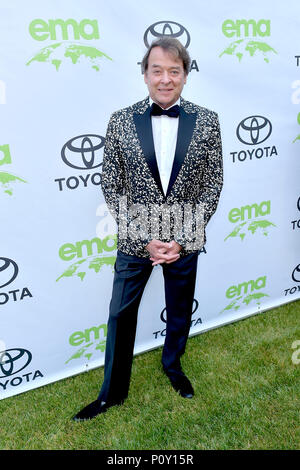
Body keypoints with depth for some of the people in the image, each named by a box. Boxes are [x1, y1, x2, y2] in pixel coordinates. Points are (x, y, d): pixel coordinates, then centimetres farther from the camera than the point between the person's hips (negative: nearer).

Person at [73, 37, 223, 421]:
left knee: (180, 312, 18)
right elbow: (111, 186, -4)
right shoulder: (121, 121, -5)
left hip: (184, 240, 1)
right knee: (121, 315, 9)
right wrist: (144, 239, -11)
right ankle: (113, 392, 32)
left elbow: (213, 184, -2)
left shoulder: (207, 121, -3)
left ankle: (172, 365, 48)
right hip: (135, 239, 0)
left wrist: (184, 239, -10)